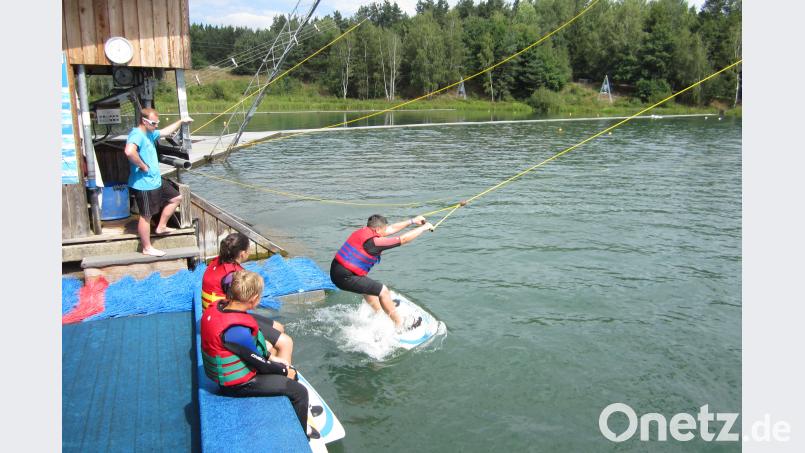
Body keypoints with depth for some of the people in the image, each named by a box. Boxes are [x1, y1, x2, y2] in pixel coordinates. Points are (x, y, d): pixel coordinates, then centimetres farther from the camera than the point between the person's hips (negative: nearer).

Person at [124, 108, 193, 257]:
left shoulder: (149, 134, 10)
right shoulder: (137, 135, -20)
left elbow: (165, 132, 29)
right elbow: (129, 151, -39)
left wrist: (180, 122, 27)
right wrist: (143, 166, -26)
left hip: (156, 182, 10)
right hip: (144, 184, -10)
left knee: (176, 198, 20)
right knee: (146, 216, 2)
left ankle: (161, 227, 30)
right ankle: (147, 248, 15)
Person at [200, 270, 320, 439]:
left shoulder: (219, 306, -9)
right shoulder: (235, 330, -35)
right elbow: (258, 363, -21)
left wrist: (271, 357, 7)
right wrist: (284, 370, -4)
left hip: (227, 370, 9)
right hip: (237, 382, -9)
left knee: (290, 371, 21)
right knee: (300, 391, -4)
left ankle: (300, 408, 42)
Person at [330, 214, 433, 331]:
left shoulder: (364, 231, 7)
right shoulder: (373, 242, -19)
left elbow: (391, 228, 18)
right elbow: (404, 239, -13)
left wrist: (412, 221, 22)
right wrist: (424, 228, -1)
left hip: (336, 270, 10)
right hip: (345, 277, -10)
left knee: (368, 287, 31)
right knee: (383, 291, -2)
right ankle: (400, 325, 10)